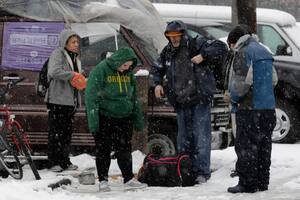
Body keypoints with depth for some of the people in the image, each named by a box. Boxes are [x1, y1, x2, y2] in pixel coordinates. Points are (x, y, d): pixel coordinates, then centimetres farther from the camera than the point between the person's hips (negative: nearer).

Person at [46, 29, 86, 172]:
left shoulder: (75, 57, 19)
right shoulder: (57, 54, -8)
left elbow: (78, 76, 25)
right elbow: (54, 71, -26)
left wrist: (80, 80, 2)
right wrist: (72, 76, -23)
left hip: (71, 100, 8)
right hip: (57, 100, -8)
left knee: (67, 131, 11)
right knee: (56, 132, -6)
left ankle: (64, 161, 17)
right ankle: (53, 162, -3)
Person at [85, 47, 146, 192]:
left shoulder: (128, 73, 6)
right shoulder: (100, 70, -13)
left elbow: (134, 97, 16)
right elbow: (91, 97, -14)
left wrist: (138, 119, 15)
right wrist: (93, 121, -19)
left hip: (124, 117, 5)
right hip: (104, 117, -5)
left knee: (125, 148, 8)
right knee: (104, 149, 1)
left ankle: (128, 178, 16)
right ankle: (103, 181, 8)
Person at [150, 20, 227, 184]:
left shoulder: (196, 45, -7)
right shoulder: (167, 52, 8)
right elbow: (156, 69, 22)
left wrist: (203, 55, -24)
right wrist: (157, 83, 2)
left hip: (200, 99, -6)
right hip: (181, 102, 6)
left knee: (201, 137, -6)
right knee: (184, 137, 12)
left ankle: (202, 172, -3)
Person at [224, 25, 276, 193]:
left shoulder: (244, 53, -10)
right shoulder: (265, 52, 17)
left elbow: (243, 82, -20)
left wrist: (232, 96, -3)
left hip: (249, 108, -8)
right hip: (268, 107, 8)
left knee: (246, 147, -4)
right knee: (263, 146, 12)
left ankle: (247, 183, -5)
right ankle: (262, 182, 15)